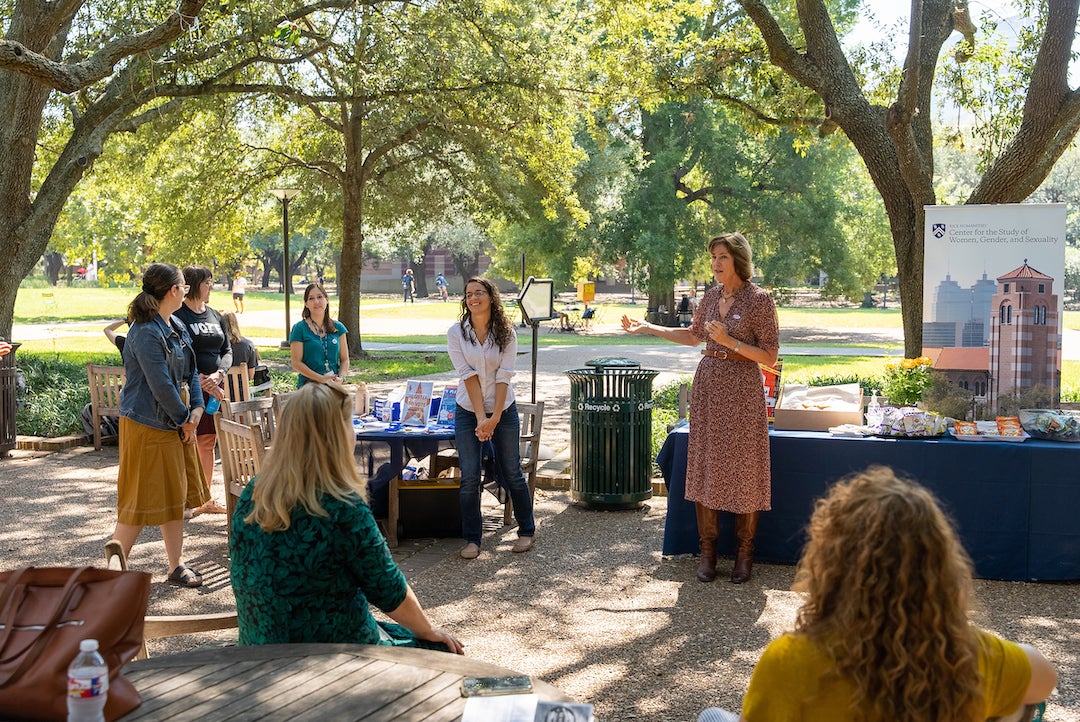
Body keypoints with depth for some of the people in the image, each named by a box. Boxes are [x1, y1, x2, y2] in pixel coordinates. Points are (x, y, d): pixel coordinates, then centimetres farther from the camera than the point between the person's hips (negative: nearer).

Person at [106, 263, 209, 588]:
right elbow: (160, 384, -21)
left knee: (175, 494, 14)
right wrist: (185, 419, -11)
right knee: (142, 499, -3)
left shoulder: (177, 326, 9)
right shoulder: (145, 333, -20)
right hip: (147, 425, -9)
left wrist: (196, 408, -2)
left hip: (175, 424, 9)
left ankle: (177, 566, 23)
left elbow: (190, 371, 12)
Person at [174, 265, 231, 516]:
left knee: (208, 442, 11)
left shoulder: (215, 316, 14)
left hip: (215, 385, 7)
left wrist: (218, 375, -7)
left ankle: (206, 499, 20)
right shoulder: (177, 316, -8)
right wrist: (200, 380, -18)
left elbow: (227, 350, 12)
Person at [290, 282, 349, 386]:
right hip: (308, 385, -2)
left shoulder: (338, 328, 13)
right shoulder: (299, 329, 3)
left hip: (334, 384, 3)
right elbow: (296, 363, -2)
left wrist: (341, 377, -5)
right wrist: (321, 379, -11)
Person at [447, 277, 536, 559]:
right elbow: (468, 376, -10)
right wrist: (481, 418, -15)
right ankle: (472, 539, 8)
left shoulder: (506, 332, -3)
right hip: (468, 412, 0)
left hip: (503, 410, 0)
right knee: (469, 477, -3)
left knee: (511, 473, 5)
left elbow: (504, 376, -9)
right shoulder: (456, 333, -3)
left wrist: (494, 418, -16)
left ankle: (526, 531, 21)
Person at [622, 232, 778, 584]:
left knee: (744, 469, 0)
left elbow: (770, 356, -10)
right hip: (708, 385, 6)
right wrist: (649, 328, 18)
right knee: (706, 466, 6)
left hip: (742, 388, -6)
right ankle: (708, 549, 15)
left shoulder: (759, 300, -9)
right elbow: (694, 335, 22)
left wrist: (730, 342, -19)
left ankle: (744, 552, 13)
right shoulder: (712, 296, 9)